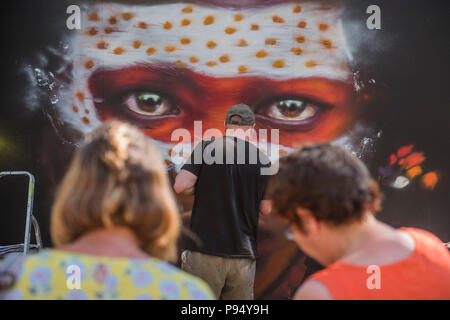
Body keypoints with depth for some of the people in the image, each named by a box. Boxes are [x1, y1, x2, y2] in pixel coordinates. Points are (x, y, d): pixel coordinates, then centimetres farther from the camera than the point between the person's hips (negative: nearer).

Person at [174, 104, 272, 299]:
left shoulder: (207, 147, -2)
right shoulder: (262, 160, 4)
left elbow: (180, 186, -10)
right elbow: (266, 209, 8)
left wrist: (203, 188, 9)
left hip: (206, 249, -2)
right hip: (244, 254, 2)